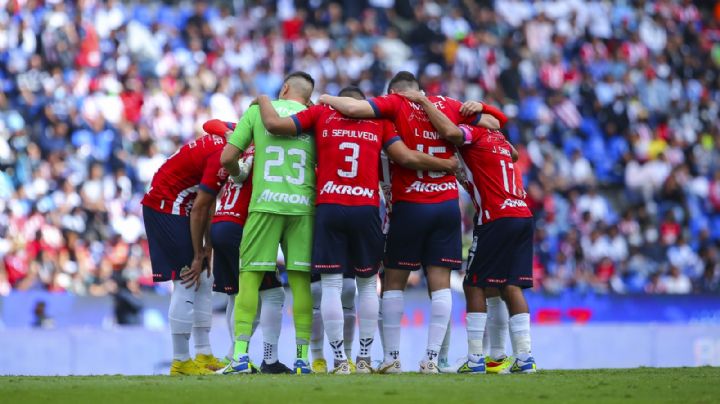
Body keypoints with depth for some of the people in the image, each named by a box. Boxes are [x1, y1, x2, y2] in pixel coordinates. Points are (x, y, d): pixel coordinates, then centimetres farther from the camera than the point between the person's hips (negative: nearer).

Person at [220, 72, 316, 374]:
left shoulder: (257, 110, 8)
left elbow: (227, 159, 4)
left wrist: (238, 175, 24)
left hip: (265, 203, -1)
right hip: (302, 205, 1)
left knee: (250, 277, 3)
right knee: (300, 281, 3)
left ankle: (240, 352, -5)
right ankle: (303, 357, 2)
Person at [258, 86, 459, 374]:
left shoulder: (321, 114, 10)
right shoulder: (379, 120, 12)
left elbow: (274, 124, 3)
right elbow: (407, 158, 4)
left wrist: (264, 101, 24)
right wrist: (449, 165, 17)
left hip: (329, 209, -1)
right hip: (366, 210, 1)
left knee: (331, 285, 2)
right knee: (367, 284, 13)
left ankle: (340, 360, -1)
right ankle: (365, 358, 12)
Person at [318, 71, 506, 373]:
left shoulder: (396, 104, -2)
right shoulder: (448, 106, 9)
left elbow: (353, 108, -16)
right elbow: (493, 123, 19)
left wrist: (328, 99, 2)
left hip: (410, 206, -3)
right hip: (448, 204, 3)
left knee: (394, 282, 7)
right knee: (440, 283, 3)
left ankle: (392, 357, 5)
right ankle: (432, 357, -1)